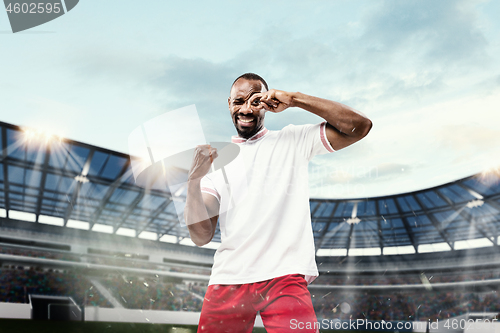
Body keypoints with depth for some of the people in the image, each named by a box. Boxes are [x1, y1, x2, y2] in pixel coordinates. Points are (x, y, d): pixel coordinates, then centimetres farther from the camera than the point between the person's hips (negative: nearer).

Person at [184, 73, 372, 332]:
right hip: (228, 280, 3)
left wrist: (294, 100, -6)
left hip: (284, 277, -2)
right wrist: (194, 180, -11)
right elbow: (201, 236, 5)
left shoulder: (294, 141, 10)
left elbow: (360, 126, -2)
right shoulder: (215, 158, 13)